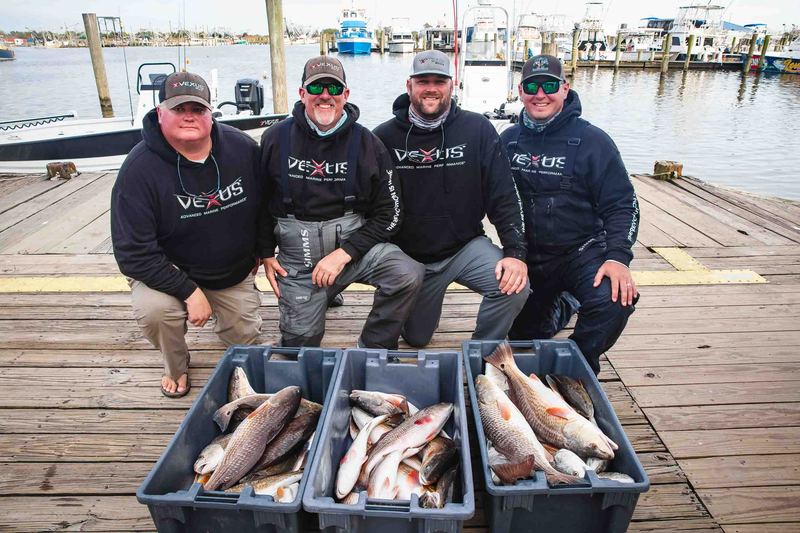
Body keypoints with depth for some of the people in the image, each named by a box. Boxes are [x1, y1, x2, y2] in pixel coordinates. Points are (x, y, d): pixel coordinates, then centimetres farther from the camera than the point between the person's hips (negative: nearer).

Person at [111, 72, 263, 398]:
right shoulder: (140, 167, -24)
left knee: (245, 343, 8)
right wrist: (189, 291, -28)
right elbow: (133, 253, -24)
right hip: (167, 271, -3)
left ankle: (225, 316, 44)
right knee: (154, 310, -33)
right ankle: (176, 367, 1)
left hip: (235, 273, 3)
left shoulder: (242, 147, -14)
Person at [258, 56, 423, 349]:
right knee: (300, 341, 2)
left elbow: (389, 214, -6)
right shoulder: (276, 139, -2)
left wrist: (344, 254, -15)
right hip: (298, 256, 1)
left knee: (408, 275, -27)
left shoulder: (367, 143, -5)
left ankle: (371, 351, -5)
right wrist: (266, 253, 5)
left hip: (353, 240, 0)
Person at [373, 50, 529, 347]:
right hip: (410, 257, 1)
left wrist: (515, 252, -19)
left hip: (467, 247, 0)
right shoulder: (384, 137, -7)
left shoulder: (477, 130, -8)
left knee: (515, 286, -27)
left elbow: (503, 197, -9)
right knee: (416, 339, 13)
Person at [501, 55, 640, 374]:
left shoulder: (592, 141, -9)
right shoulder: (509, 140, 1)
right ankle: (560, 306, 42)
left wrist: (618, 257, -24)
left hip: (581, 251, -3)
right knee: (521, 338, 11)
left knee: (614, 299, -33)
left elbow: (622, 204, -9)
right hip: (528, 256, 4)